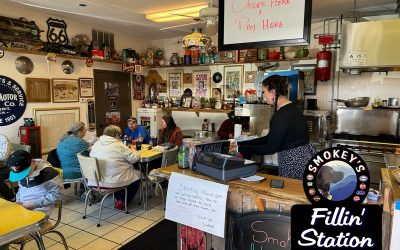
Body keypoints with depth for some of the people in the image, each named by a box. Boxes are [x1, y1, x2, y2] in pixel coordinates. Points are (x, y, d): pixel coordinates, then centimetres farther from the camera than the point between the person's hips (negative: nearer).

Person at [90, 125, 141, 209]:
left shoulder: (96, 144, 2)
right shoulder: (119, 146, -14)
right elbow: (135, 158, -14)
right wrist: (135, 152, 10)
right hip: (114, 182, -7)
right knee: (137, 175, 17)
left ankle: (118, 199, 32)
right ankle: (122, 202, 17)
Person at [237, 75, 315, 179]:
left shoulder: (283, 114, -23)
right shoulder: (289, 108, 7)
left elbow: (270, 148, -21)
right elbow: (271, 138, 10)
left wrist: (243, 149, -12)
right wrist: (243, 143, 7)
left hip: (295, 162, -9)